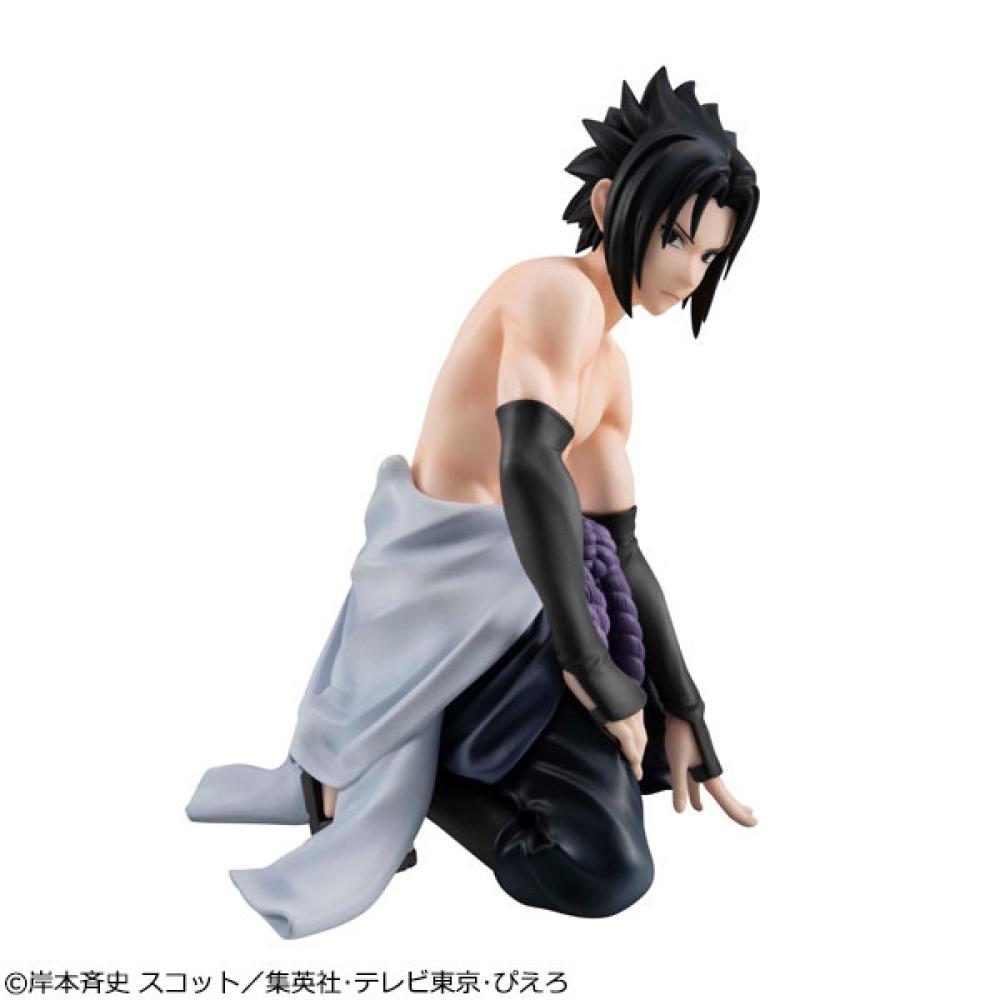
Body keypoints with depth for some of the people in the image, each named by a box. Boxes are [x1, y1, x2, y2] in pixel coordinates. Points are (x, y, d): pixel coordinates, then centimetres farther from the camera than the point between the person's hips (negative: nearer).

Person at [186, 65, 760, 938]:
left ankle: (389, 766, 20)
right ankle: (386, 775, 5)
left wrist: (684, 715, 11)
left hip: (506, 588, 10)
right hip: (447, 589, -10)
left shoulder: (610, 366, 12)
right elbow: (529, 466, -32)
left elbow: (619, 547, 13)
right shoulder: (560, 292, -17)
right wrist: (587, 663, -22)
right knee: (606, 873, -13)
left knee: (654, 741, 27)